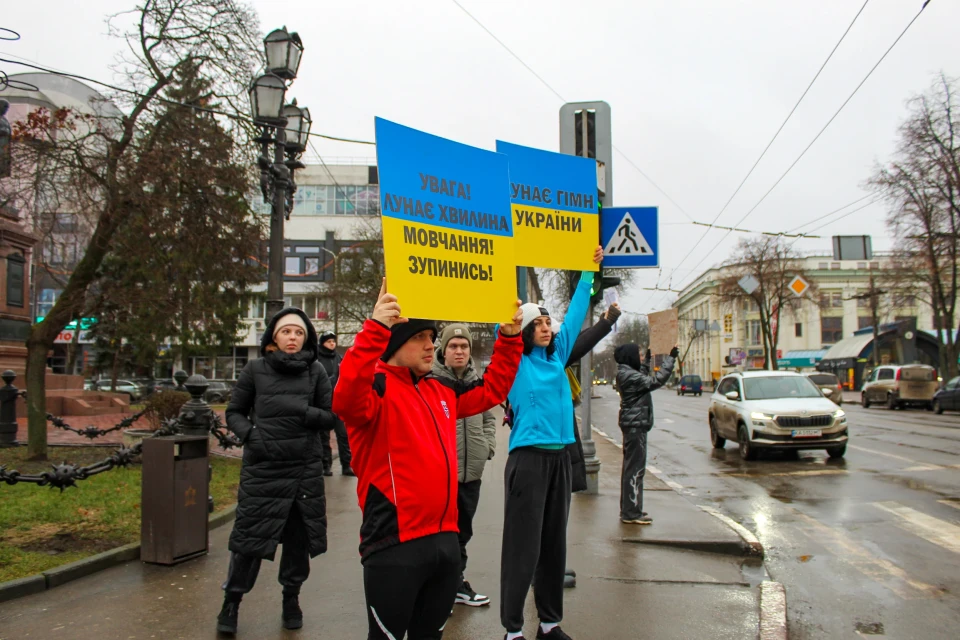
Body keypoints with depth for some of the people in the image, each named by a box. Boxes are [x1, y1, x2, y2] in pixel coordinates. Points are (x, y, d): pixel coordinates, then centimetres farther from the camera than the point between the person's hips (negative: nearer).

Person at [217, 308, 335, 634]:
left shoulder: (315, 371, 1)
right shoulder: (255, 369, 0)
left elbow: (331, 416, 3)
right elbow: (234, 412, 7)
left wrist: (305, 413, -16)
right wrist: (250, 434, -12)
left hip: (305, 469, 1)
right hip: (262, 468, -1)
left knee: (299, 537, 9)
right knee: (249, 535, 3)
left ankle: (291, 598, 31)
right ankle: (231, 601, 24)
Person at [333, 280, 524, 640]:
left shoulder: (442, 391, 13)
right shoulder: (376, 386, -10)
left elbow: (492, 389, 24)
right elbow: (347, 401, -33)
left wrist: (509, 338, 13)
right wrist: (375, 330, -41)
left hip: (445, 539, 8)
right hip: (395, 544, -7)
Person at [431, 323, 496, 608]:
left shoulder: (478, 381, 8)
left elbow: (489, 418, 18)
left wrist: (487, 446, 5)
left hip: (471, 472, 6)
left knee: (462, 532, 18)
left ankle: (456, 584, 34)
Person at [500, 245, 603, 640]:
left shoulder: (557, 357, 11)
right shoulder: (515, 360, -2)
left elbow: (576, 314, 18)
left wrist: (589, 271, 22)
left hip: (560, 457, 6)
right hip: (528, 458, -6)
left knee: (554, 543, 12)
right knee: (523, 545, -2)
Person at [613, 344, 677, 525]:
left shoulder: (626, 373, 11)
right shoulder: (629, 375, -20)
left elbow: (642, 378, 31)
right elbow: (656, 380, -24)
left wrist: (648, 360, 31)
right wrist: (670, 358, -18)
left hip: (633, 424, 11)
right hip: (636, 424, -11)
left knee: (630, 467, 15)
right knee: (635, 468, -7)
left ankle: (628, 509, 23)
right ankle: (631, 513, -4)